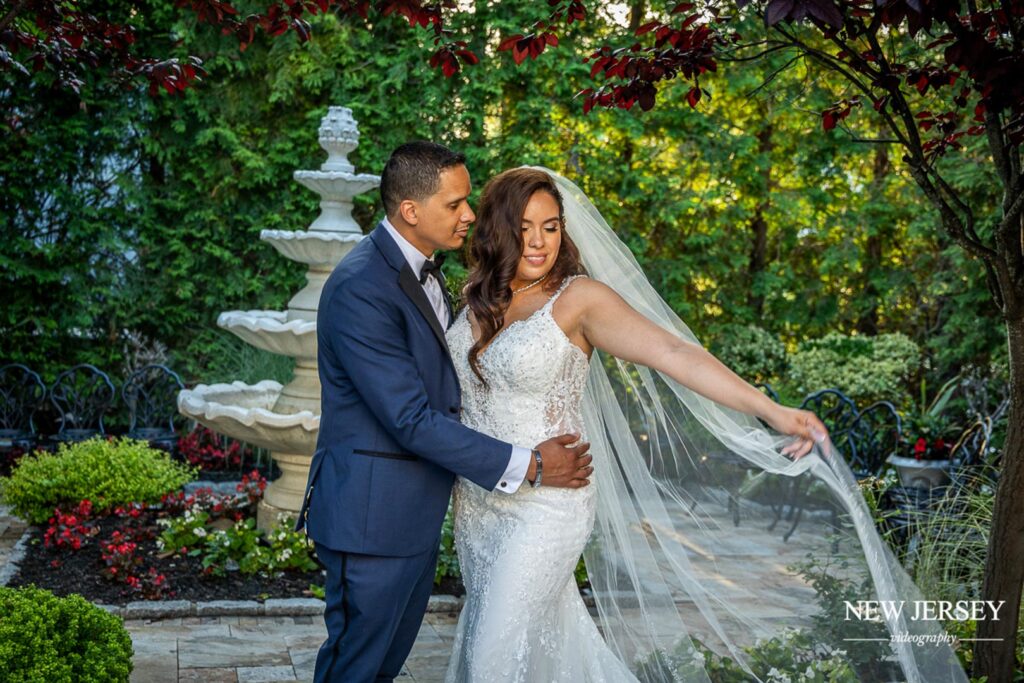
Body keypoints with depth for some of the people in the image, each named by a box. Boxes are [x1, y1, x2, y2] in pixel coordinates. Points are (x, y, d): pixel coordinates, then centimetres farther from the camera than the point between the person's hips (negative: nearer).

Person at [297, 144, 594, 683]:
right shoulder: (361, 289, -25)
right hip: (372, 516, -9)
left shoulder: (422, 269, 6)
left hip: (417, 512, 9)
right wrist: (527, 466, -22)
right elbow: (411, 420, -26)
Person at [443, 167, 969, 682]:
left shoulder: (577, 298, -14)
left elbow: (672, 352, -23)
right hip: (477, 502, 6)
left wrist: (771, 411, -32)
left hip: (546, 506, -6)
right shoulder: (477, 299, 4)